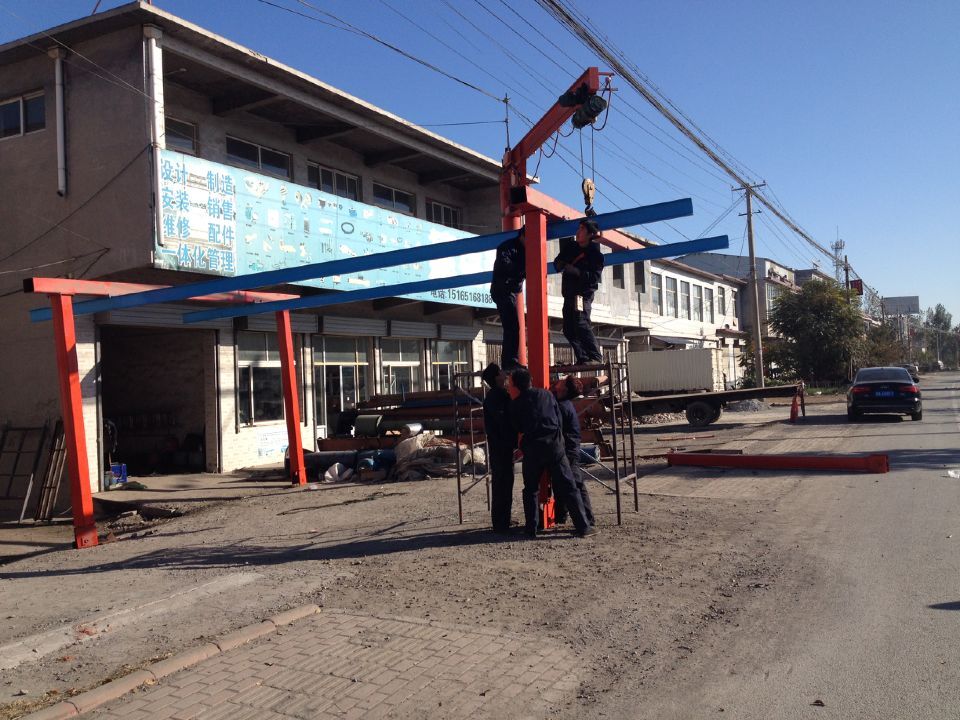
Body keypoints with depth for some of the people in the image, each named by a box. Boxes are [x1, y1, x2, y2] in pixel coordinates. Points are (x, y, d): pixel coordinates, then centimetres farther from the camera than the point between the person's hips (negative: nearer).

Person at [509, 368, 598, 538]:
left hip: (532, 449, 0)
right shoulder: (546, 394, 7)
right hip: (554, 444, 0)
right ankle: (583, 527, -1)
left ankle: (531, 528, 14)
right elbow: (559, 420, 10)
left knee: (531, 489, 15)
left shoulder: (515, 404, 3)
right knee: (568, 487, 1)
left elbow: (518, 428, 13)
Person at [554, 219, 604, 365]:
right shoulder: (571, 246, 13)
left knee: (581, 325, -21)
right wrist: (560, 264, -3)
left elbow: (594, 277, -16)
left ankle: (595, 357, -17)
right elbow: (558, 262, 21)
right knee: (568, 330, 5)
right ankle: (583, 359, 10)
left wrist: (576, 271, -24)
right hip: (569, 295, 8)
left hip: (583, 294, -8)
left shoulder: (596, 254, -6)